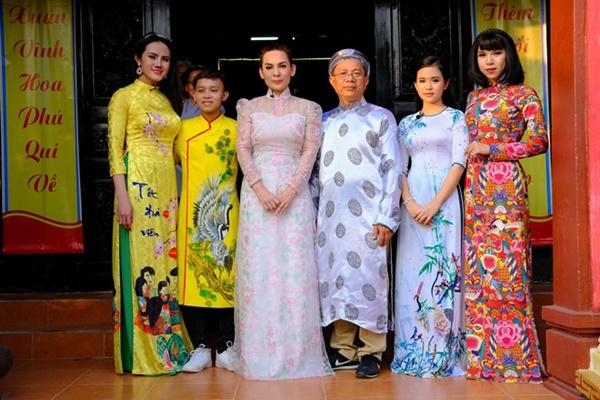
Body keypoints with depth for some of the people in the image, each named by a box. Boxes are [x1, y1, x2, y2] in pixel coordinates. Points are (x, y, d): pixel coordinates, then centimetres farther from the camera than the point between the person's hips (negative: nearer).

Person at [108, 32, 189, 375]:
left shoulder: (165, 102, 18)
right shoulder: (124, 97, 0)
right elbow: (115, 148, -8)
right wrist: (122, 195, -17)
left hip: (166, 186, 6)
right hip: (138, 183, -6)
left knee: (165, 262, 6)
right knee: (140, 261, -6)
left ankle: (167, 345, 13)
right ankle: (140, 353, 1)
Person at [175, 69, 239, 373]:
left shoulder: (236, 129, 6)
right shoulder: (183, 129, 8)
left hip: (225, 213, -1)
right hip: (191, 213, 1)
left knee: (226, 274, 0)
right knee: (192, 274, -1)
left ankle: (226, 347, 11)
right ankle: (200, 348, 9)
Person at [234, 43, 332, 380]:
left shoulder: (308, 108, 9)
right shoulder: (249, 107, 11)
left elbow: (310, 152, 0)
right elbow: (243, 150, 3)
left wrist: (290, 190, -13)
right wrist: (261, 189, -12)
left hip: (295, 193, -1)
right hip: (257, 192, 1)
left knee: (295, 269, -4)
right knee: (258, 269, -1)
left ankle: (297, 353, 4)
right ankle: (260, 353, 6)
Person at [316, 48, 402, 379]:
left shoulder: (381, 118, 7)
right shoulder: (324, 122, 18)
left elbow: (393, 169, 1)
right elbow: (316, 170, 18)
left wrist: (387, 218, -7)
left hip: (367, 213, -4)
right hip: (329, 216, 4)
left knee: (367, 278, -4)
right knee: (334, 279, 4)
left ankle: (371, 352, 5)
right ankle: (343, 350, 14)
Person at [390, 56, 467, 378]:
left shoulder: (456, 118, 7)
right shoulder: (407, 124, 16)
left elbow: (459, 163, -3)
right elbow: (400, 168, 10)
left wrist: (435, 204, -14)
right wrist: (410, 203, -8)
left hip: (444, 199, -3)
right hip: (412, 203, 3)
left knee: (442, 269, -5)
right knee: (412, 271, 1)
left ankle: (443, 350, 1)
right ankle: (415, 350, 8)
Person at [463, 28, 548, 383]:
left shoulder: (523, 95, 1)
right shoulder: (474, 97, 18)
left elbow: (539, 141, -7)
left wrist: (492, 148, -11)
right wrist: (471, 153, 4)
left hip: (506, 184, -6)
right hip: (475, 185, 6)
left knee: (506, 266, -8)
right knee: (478, 267, 4)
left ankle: (512, 356, -1)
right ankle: (482, 354, 10)